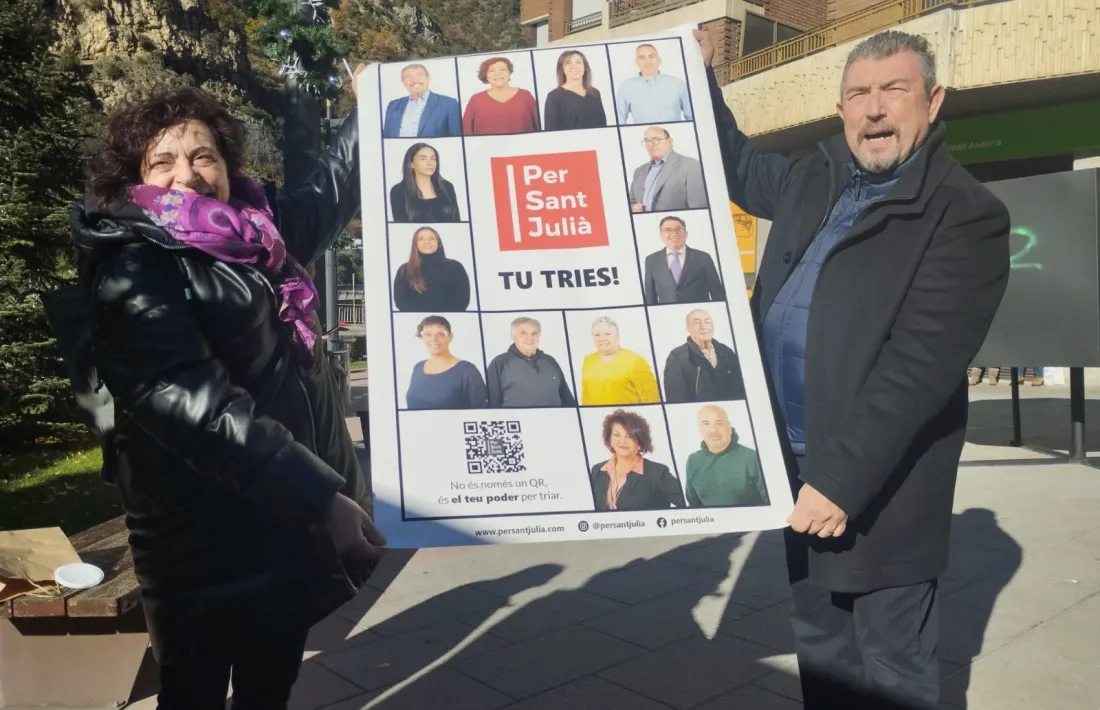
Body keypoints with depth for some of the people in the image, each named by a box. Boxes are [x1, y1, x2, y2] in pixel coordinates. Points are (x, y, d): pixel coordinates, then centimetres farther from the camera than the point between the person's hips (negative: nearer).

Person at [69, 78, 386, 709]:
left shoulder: (254, 232, 6)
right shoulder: (132, 269, -13)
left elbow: (329, 195, 26)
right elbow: (193, 402, -25)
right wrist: (319, 495, -31)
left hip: (295, 510, 7)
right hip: (209, 535, -6)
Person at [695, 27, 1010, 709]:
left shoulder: (966, 214, -14)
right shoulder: (816, 180, 7)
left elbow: (919, 366, -22)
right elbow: (740, 169, 28)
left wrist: (842, 480, -25)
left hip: (879, 485, -6)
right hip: (800, 467, 7)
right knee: (821, 653, 22)